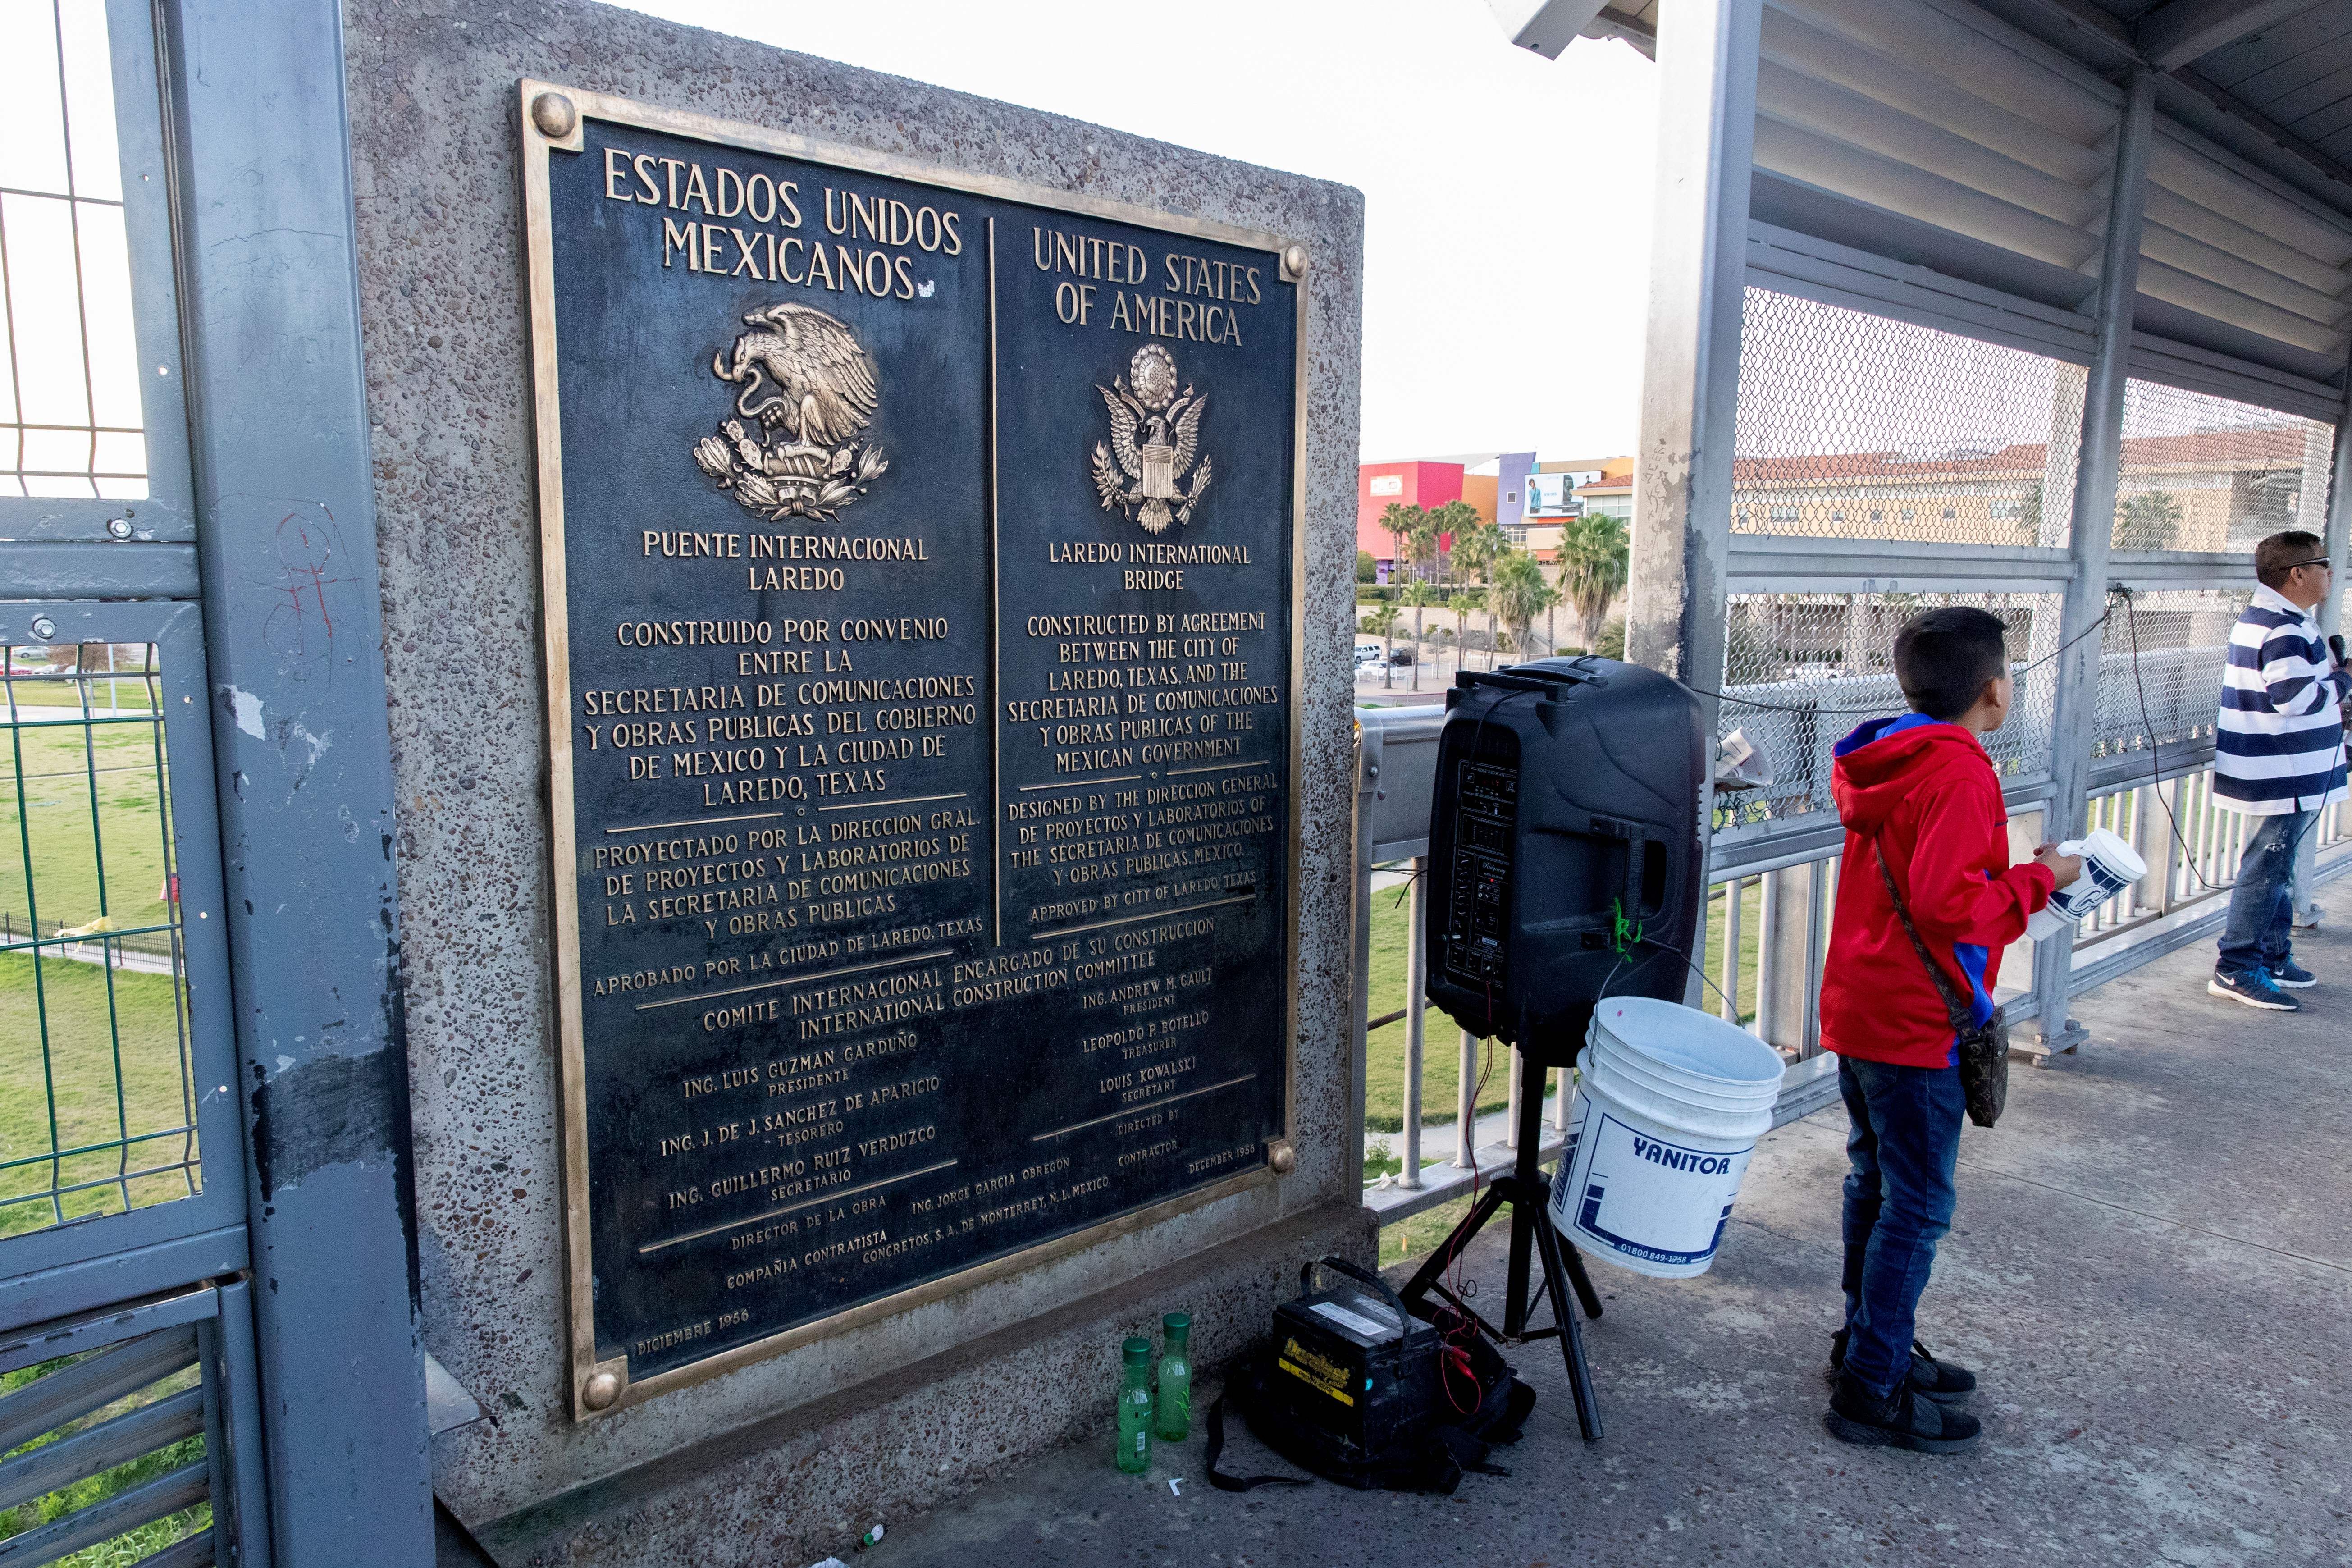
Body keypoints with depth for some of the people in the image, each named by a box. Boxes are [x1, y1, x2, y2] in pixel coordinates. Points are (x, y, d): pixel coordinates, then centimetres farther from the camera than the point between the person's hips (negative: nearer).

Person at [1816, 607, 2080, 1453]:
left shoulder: (1881, 762, 9)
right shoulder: (1959, 774, -19)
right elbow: (1949, 904, -27)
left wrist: (2016, 878, 15)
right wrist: (2039, 878, -14)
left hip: (1859, 1010, 10)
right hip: (1916, 1027, -9)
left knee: (1876, 1182, 20)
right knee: (1917, 1205, 0)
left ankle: (1867, 1343, 33)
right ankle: (1873, 1391, 9)